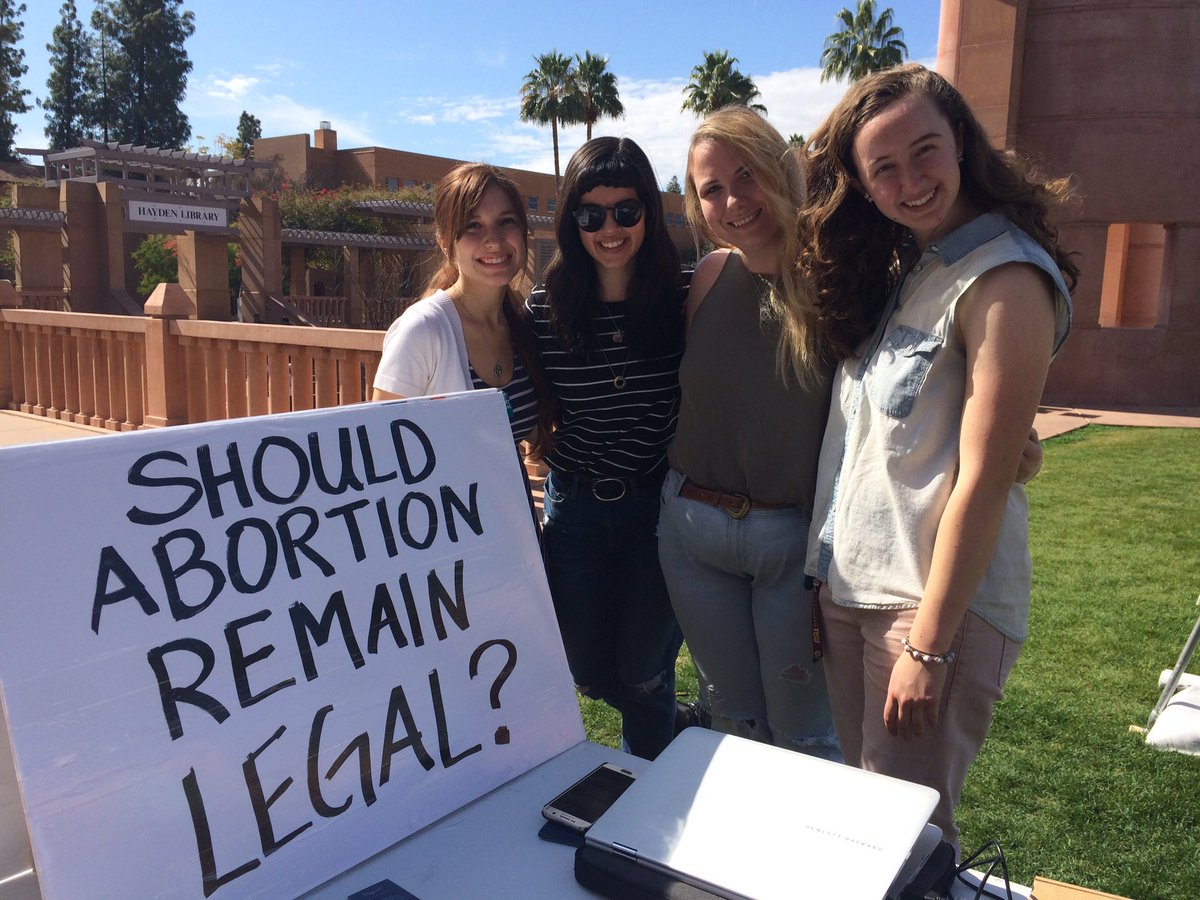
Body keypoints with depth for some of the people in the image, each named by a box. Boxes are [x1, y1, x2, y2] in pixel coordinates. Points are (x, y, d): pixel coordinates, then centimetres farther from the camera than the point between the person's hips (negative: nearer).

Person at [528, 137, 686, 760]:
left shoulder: (682, 298, -10)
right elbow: (534, 422, 3)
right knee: (589, 674, 13)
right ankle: (670, 723, 47)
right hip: (575, 509, 2)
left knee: (643, 674, 9)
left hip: (659, 505, -2)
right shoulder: (545, 309, -6)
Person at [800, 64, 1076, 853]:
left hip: (940, 599, -7)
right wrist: (824, 578, 8)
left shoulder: (1004, 279, -13)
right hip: (849, 584, 8)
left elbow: (982, 478, -18)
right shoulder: (894, 270, 10)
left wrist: (930, 646, -18)